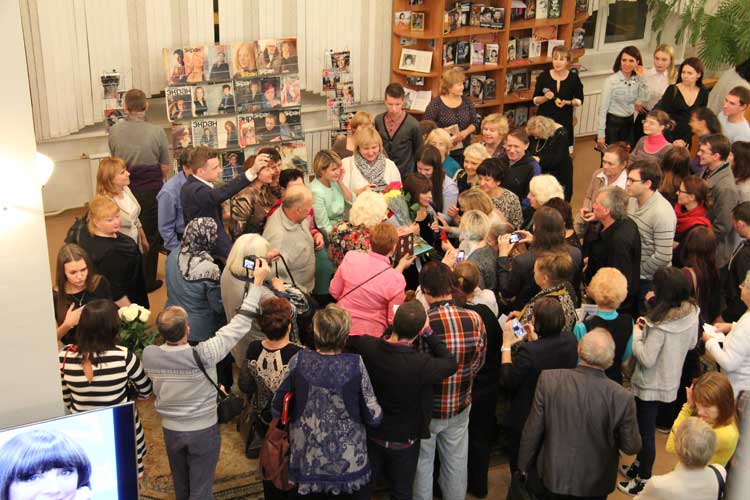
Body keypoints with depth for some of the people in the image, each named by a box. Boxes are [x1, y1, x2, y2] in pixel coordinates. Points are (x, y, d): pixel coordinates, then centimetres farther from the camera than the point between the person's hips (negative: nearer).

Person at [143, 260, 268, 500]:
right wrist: (257, 281, -17)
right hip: (204, 430, -4)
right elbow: (240, 324, -23)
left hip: (171, 429, 4)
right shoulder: (203, 355, -30)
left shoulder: (148, 355, -18)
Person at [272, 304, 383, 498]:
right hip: (349, 463, -1)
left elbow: (277, 410, -3)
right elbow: (374, 417, -11)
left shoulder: (299, 361, -13)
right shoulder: (355, 365, -18)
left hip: (308, 462, 2)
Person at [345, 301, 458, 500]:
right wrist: (428, 333, -15)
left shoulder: (365, 347, -24)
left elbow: (349, 340, 1)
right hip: (403, 441, -3)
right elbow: (451, 363, -15)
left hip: (370, 433, 4)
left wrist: (393, 326, -3)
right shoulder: (421, 365, -35)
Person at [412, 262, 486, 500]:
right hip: (460, 408, 3)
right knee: (456, 463, 20)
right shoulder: (475, 319, -13)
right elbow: (478, 363, -1)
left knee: (423, 463, 16)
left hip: (426, 409, -3)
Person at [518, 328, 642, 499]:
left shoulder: (549, 379, -23)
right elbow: (631, 447, -11)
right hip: (596, 483, 0)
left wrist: (524, 466, 3)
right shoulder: (622, 397, -25)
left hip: (555, 476, 0)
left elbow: (532, 431, -13)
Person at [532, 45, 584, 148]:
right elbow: (535, 100, 2)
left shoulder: (573, 78, -4)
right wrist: (545, 98, -18)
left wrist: (567, 102, -14)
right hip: (544, 119, 0)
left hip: (564, 121, 0)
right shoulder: (543, 76, -4)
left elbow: (579, 100, 5)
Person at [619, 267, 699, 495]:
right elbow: (691, 344, 7)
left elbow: (646, 359, -27)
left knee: (646, 432, 9)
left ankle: (643, 480, 25)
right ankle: (640, 465, 44)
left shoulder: (660, 324, -31)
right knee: (645, 427, 26)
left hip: (651, 386, -8)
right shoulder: (692, 314, -9)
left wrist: (637, 333, -13)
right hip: (671, 381, 8)